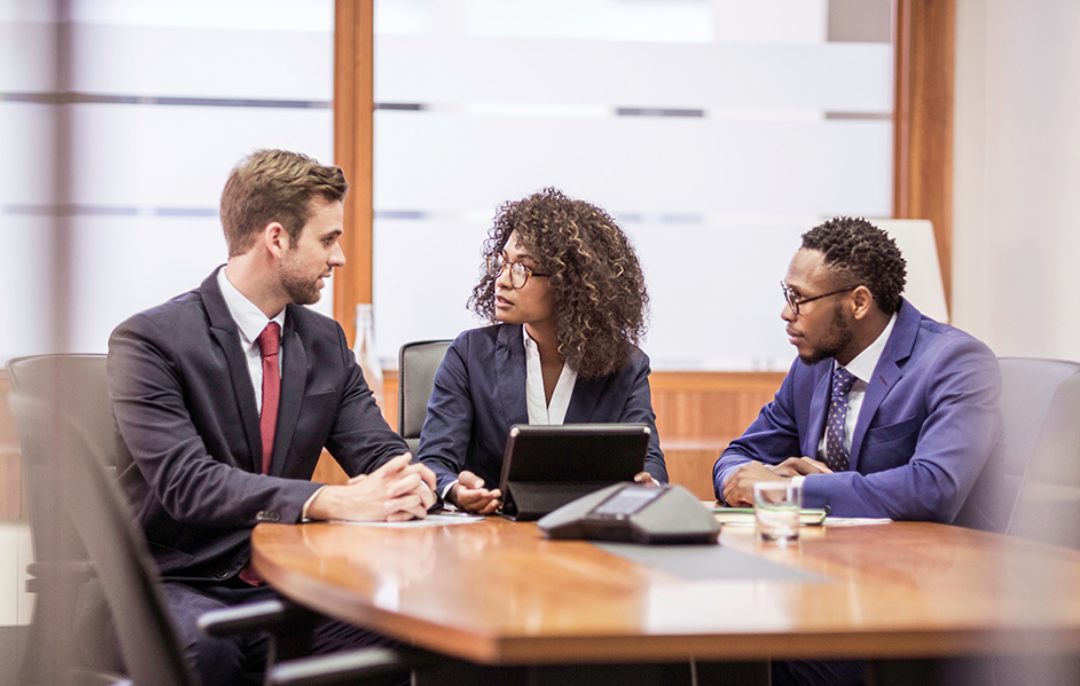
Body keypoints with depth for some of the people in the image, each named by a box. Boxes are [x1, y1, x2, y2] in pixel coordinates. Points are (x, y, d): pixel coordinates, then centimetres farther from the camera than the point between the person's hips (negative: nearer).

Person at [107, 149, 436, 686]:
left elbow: (378, 451, 7)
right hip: (175, 586, -5)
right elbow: (185, 481, -22)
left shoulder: (325, 341, 12)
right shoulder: (149, 340, -10)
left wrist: (404, 483, -21)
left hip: (282, 585, 5)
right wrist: (331, 502, -34)